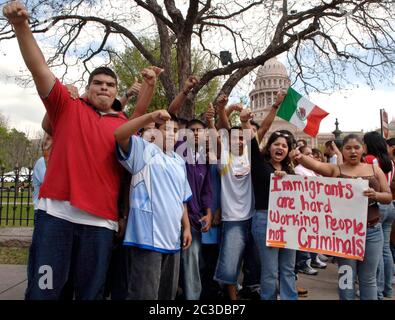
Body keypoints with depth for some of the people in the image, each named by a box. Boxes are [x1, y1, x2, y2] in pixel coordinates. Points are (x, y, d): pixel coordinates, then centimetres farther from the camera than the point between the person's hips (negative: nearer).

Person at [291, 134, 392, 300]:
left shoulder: (375, 169, 8)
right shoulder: (336, 169, 0)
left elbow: (388, 196, 8)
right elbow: (315, 165, -18)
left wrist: (376, 195, -14)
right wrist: (301, 157, -39)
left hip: (372, 231, 2)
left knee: (368, 278, 12)